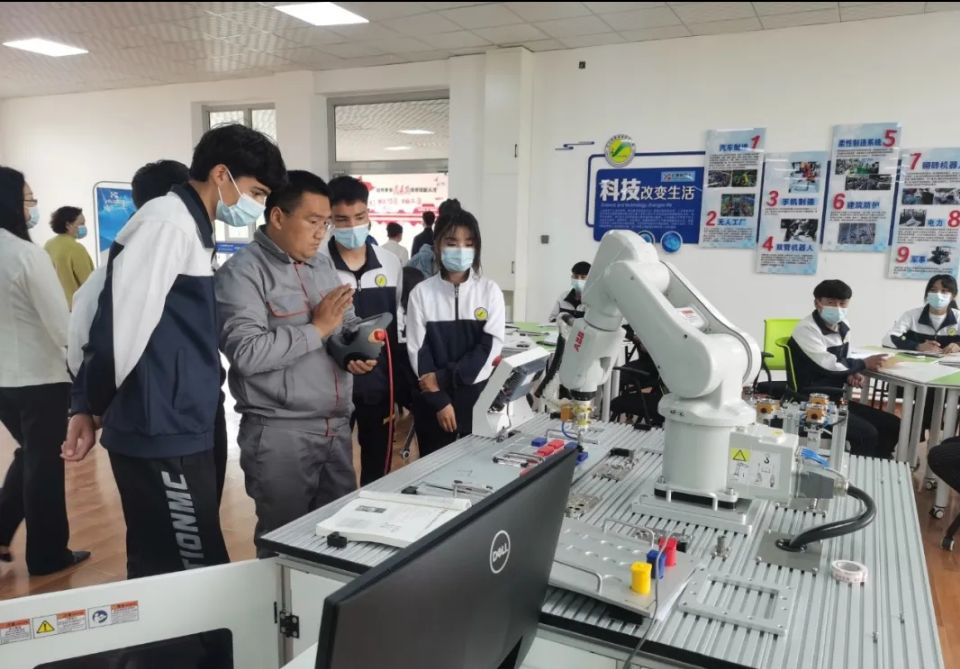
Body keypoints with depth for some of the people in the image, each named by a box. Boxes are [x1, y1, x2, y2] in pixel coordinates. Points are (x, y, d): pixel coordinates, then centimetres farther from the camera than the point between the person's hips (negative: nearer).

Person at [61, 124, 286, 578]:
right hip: (162, 434, -9)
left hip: (175, 429, 9)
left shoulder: (189, 226, 15)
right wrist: (93, 406, -5)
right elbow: (120, 322, -19)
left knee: (160, 569, 17)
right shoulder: (169, 222, -14)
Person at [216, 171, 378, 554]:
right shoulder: (242, 272, -11)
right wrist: (317, 329, -17)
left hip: (337, 426, 7)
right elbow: (246, 353, -23)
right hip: (280, 433, -7)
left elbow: (349, 324, 18)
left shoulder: (323, 266, 12)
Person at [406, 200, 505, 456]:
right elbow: (418, 353, -5)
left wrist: (442, 378, -15)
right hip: (433, 401, 0)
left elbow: (491, 347, -8)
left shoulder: (490, 291, -2)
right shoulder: (421, 293, -4)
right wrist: (439, 399, -12)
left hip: (479, 396, 0)